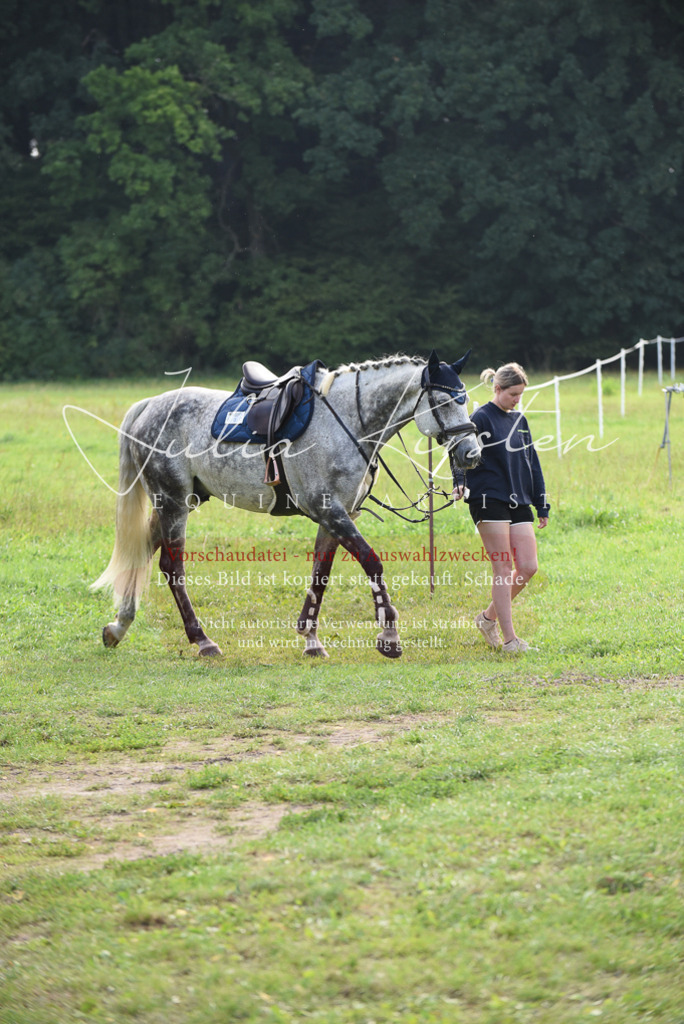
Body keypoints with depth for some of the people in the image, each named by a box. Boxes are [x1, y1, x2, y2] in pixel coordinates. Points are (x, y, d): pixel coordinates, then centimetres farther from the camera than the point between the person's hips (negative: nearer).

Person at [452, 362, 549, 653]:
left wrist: (542, 505, 21)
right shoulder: (481, 418, -5)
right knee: (503, 568, -8)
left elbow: (532, 464, 22)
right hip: (489, 499, -7)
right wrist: (460, 481, -34)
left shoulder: (519, 420, 17)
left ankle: (489, 617, 19)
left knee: (528, 568, 0)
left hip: (518, 503, 7)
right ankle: (509, 638, -6)